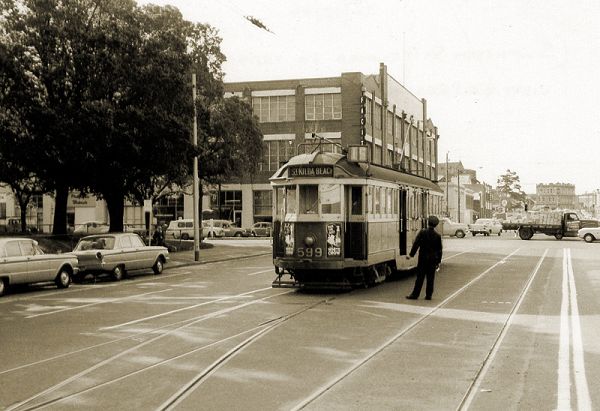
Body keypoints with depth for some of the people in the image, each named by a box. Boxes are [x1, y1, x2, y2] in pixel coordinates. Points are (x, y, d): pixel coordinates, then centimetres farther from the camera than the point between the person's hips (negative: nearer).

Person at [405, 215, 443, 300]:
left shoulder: (422, 232, -8)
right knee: (430, 278, 7)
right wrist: (438, 261, 14)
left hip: (423, 258, -3)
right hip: (433, 259, 3)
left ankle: (415, 294, 5)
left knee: (420, 277, 1)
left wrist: (411, 254, -8)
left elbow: (416, 244, -12)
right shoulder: (437, 235, 2)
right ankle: (428, 295, 10)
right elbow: (439, 249, 7)